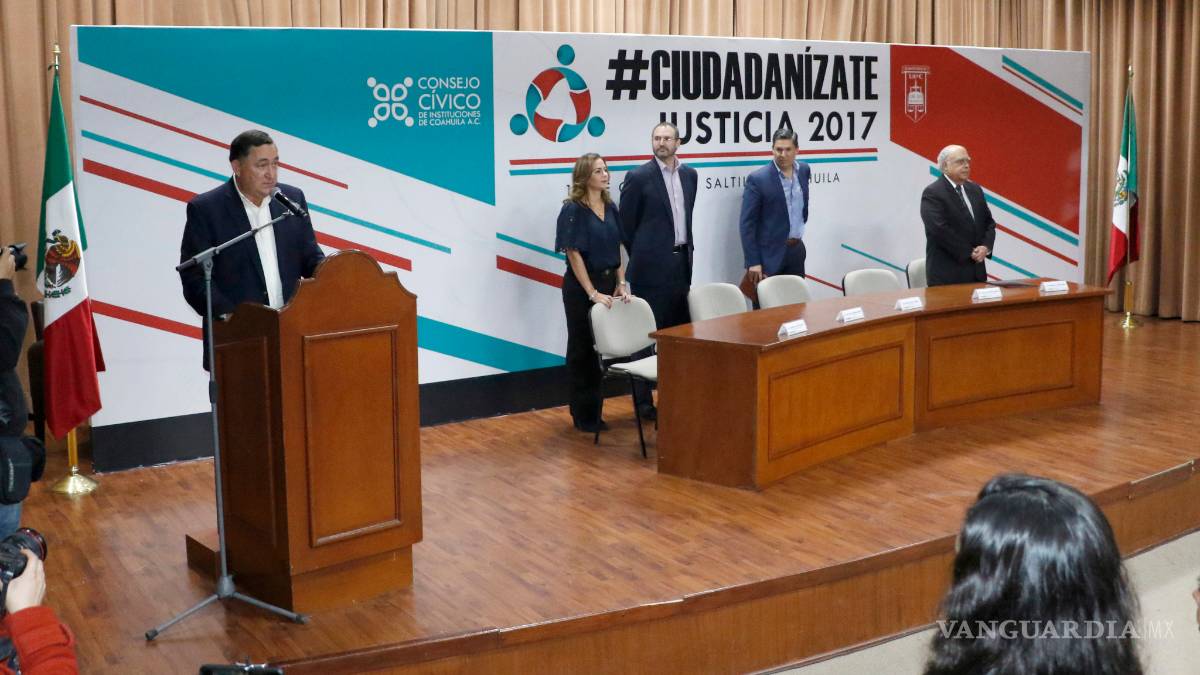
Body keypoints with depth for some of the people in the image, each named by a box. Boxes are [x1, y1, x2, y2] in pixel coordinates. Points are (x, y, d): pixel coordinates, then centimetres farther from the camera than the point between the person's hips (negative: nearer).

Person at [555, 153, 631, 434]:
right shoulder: (573, 209, -11)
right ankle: (583, 415, 15)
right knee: (582, 349, 5)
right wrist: (593, 293, -17)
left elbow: (617, 249, 11)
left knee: (601, 347, 11)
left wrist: (621, 284, 1)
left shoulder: (610, 207, 7)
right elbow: (574, 254, -15)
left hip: (608, 282, 6)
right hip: (581, 286, -6)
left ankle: (594, 410, 23)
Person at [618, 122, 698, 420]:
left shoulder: (690, 174, 10)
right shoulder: (638, 177, -7)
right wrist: (642, 256, 2)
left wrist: (688, 248, 16)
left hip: (681, 261, 6)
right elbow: (626, 224, -3)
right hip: (651, 266, -6)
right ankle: (644, 401, 5)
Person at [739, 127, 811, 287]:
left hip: (797, 251, 6)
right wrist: (752, 262, -17)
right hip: (770, 254, -5)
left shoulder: (804, 170, 5)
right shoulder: (757, 179, -12)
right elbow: (746, 224, -13)